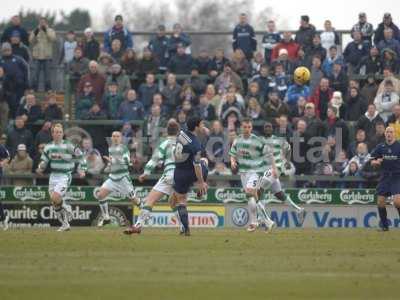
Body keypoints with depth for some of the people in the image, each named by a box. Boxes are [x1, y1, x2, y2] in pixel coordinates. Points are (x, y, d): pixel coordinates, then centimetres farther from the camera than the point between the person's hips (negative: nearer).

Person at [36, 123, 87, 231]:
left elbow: (80, 157, 0)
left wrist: (82, 170, -7)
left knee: (55, 198, -23)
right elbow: (44, 160, 17)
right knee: (54, 203, 3)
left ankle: (67, 209, 7)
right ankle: (65, 224, 17)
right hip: (53, 176, 6)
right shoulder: (48, 147, 6)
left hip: (65, 176, -6)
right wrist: (40, 168, -2)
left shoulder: (68, 146, -9)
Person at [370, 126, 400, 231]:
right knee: (380, 202, 0)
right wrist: (376, 162, -12)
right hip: (384, 177, 4)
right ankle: (384, 225, 15)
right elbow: (372, 162, 9)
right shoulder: (380, 147, 6)